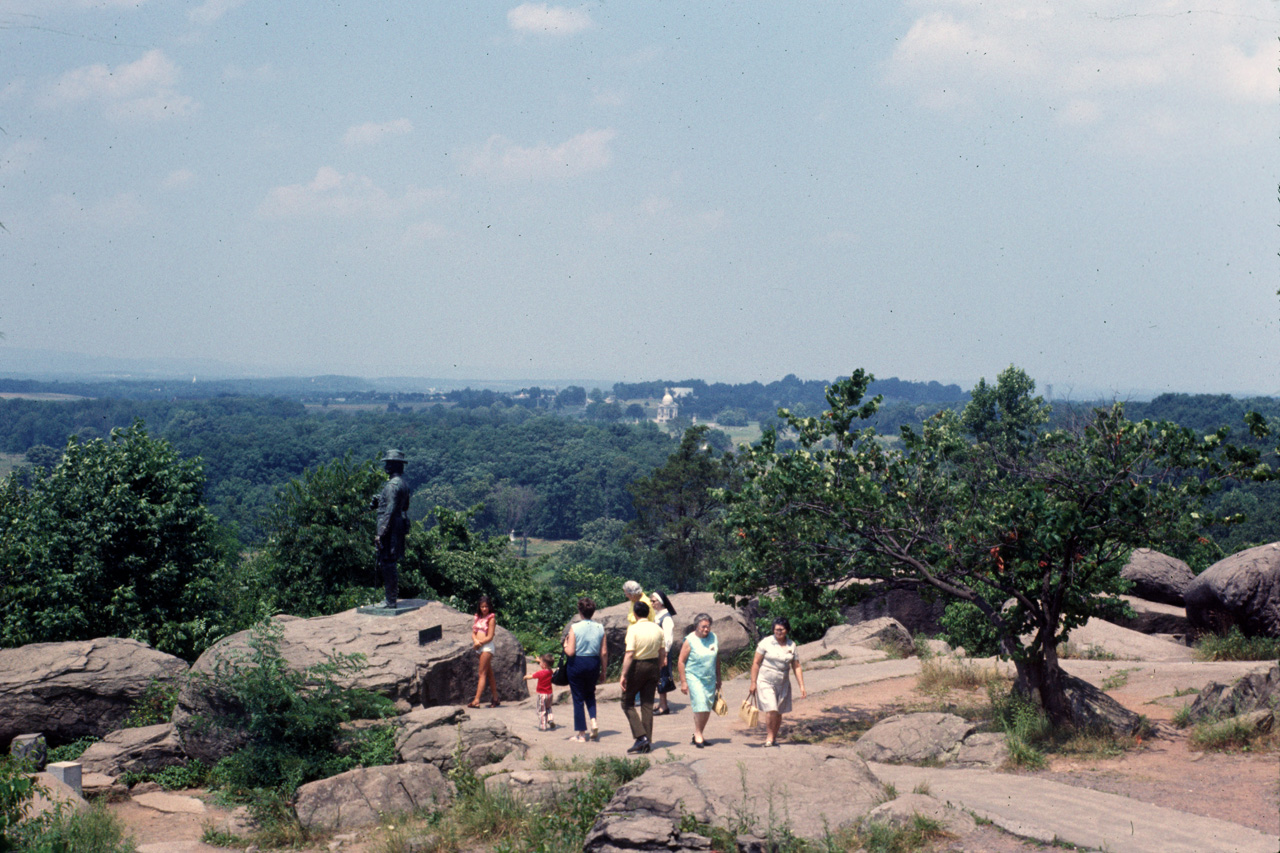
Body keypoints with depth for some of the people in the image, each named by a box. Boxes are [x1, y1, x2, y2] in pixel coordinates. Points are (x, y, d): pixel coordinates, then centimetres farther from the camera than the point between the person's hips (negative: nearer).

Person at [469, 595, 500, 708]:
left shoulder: (491, 618, -6)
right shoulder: (478, 617, 15)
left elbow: (490, 637, -11)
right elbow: (473, 633, 10)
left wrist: (479, 643, -14)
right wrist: (475, 641, -9)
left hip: (487, 647, -7)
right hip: (479, 648, 7)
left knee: (482, 673, -12)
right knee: (489, 674, 11)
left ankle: (476, 700, -18)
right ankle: (495, 699, 17)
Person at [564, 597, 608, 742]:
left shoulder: (575, 628, -13)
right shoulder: (600, 628, -3)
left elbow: (570, 652, -16)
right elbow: (604, 653, -1)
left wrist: (565, 645, 6)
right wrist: (603, 671, 9)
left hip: (577, 664, -3)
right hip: (594, 663, 3)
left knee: (578, 698, 7)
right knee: (590, 694, 25)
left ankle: (580, 734, 11)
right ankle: (593, 721, 3)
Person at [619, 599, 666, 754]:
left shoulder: (633, 629, -15)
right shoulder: (657, 629, 3)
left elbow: (629, 654, -20)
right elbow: (662, 652, 8)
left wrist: (623, 675, -16)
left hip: (636, 666, -5)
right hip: (653, 665, 5)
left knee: (628, 703, 7)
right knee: (647, 704, 11)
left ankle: (641, 736, -9)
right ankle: (647, 742, 10)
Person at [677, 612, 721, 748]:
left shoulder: (714, 638, 6)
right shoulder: (690, 640, -8)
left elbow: (717, 659, 17)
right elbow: (681, 662, -6)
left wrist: (718, 679, 19)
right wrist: (683, 682, -10)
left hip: (710, 679, 5)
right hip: (694, 677, -5)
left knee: (707, 709, 6)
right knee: (700, 706, -15)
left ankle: (698, 735, 20)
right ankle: (698, 734, -3)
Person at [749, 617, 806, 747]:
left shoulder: (792, 645, 4)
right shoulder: (766, 642, -6)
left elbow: (796, 667, 7)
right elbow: (756, 663, -4)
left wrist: (802, 686, 2)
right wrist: (753, 683, -6)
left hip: (783, 683, 4)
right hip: (765, 682, -4)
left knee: (779, 713, 7)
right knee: (771, 710, -16)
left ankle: (774, 738, 22)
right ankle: (769, 736, -1)